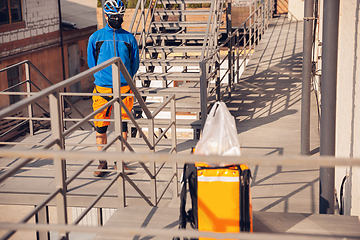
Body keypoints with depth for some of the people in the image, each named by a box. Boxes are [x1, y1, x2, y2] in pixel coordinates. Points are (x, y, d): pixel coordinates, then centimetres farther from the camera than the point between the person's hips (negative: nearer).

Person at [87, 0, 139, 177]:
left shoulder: (129, 38, 6)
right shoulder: (96, 38, 4)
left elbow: (134, 64, 13)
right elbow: (91, 63, 12)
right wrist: (102, 77, 13)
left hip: (124, 88, 1)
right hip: (102, 89, 0)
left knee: (122, 125, 5)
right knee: (100, 127, 1)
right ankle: (102, 162, 12)